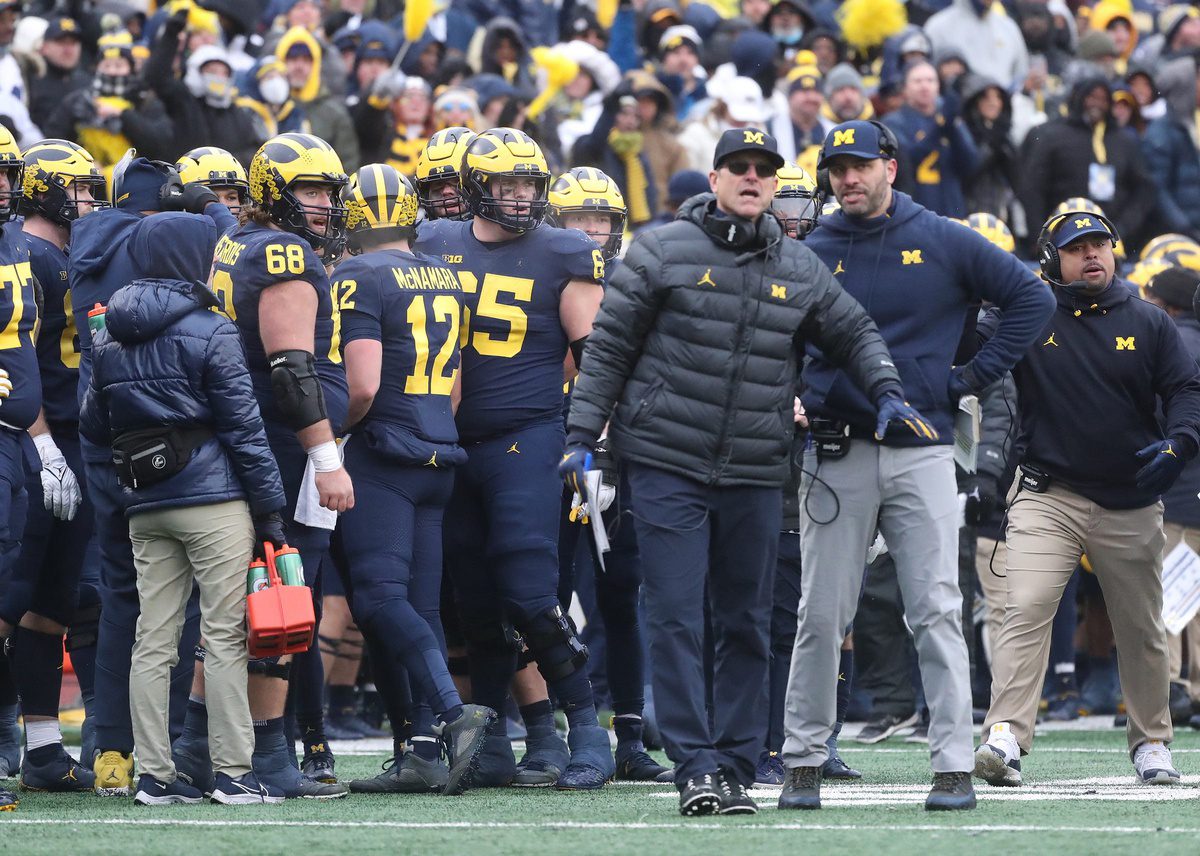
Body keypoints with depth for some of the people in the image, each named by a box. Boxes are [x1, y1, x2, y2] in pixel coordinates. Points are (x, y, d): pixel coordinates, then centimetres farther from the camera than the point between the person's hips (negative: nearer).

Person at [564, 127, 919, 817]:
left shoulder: (801, 269, 9)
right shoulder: (665, 251, -1)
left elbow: (856, 332, 20)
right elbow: (609, 347, 1)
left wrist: (886, 391, 2)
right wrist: (582, 435, -3)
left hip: (756, 475, 4)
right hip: (667, 466, -4)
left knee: (746, 627, 7)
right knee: (678, 622, -8)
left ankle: (737, 767, 14)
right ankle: (696, 767, -8)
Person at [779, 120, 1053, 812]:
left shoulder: (944, 243, 2)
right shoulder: (811, 254, 6)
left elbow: (1032, 297, 5)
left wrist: (977, 376, -1)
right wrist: (796, 401, -3)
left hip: (921, 451, -1)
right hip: (837, 455, 1)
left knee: (938, 614, -5)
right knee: (822, 617, 2)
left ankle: (955, 768, -4)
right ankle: (804, 762, 12)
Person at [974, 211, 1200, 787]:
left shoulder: (1149, 324, 6)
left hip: (1131, 503, 2)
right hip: (1048, 496, -2)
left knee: (1142, 631, 11)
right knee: (1026, 611, -18)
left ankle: (1150, 741, 26)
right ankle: (1006, 738, -23)